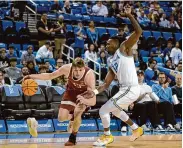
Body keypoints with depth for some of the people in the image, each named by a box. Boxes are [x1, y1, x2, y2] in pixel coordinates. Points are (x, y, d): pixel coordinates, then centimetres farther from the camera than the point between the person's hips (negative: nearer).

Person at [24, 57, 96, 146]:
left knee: (77, 112, -29)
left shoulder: (89, 75, -39)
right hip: (71, 91, 3)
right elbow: (50, 76, -11)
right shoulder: (67, 68, -31)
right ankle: (72, 118, 31)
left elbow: (93, 101, -41)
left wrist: (84, 101, -62)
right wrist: (32, 77, -18)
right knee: (61, 118, -6)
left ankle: (73, 138, -4)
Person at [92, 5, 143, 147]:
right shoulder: (112, 64, 19)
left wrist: (129, 15, -17)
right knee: (115, 110, 35)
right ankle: (137, 129, 45)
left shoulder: (124, 48, -2)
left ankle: (107, 136, 15)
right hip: (126, 89, 10)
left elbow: (139, 32, -15)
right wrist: (94, 92, 2)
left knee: (103, 110, -6)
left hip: (131, 89, -10)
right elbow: (106, 84, 16)